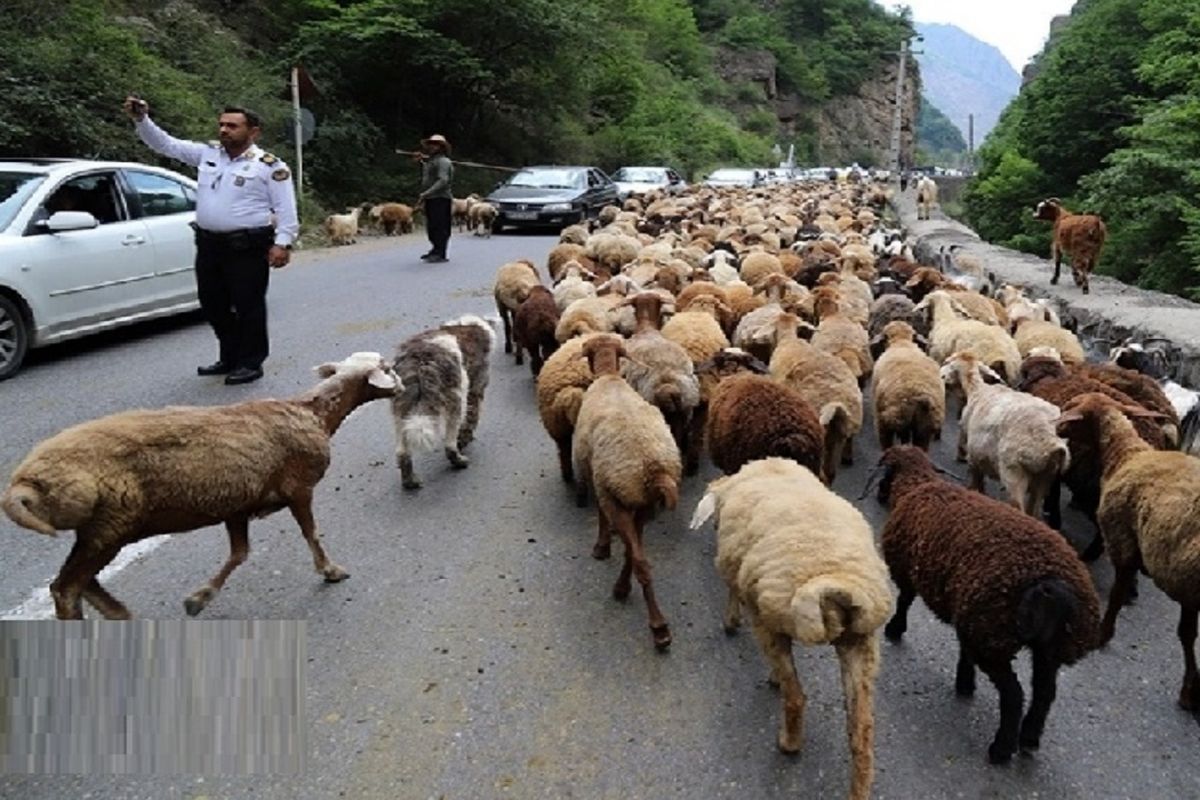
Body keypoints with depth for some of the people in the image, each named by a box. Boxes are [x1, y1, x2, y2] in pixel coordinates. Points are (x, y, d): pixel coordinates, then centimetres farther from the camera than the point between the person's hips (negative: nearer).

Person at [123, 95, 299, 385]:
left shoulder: (269, 166, -3)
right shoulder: (207, 154, 13)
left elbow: (285, 208, -7)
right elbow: (165, 144, 17)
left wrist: (283, 243, -16)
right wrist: (142, 120, 4)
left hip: (247, 248, -7)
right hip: (208, 245, 7)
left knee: (248, 306, -3)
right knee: (213, 306, 13)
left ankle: (251, 363, 8)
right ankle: (229, 358, 27)